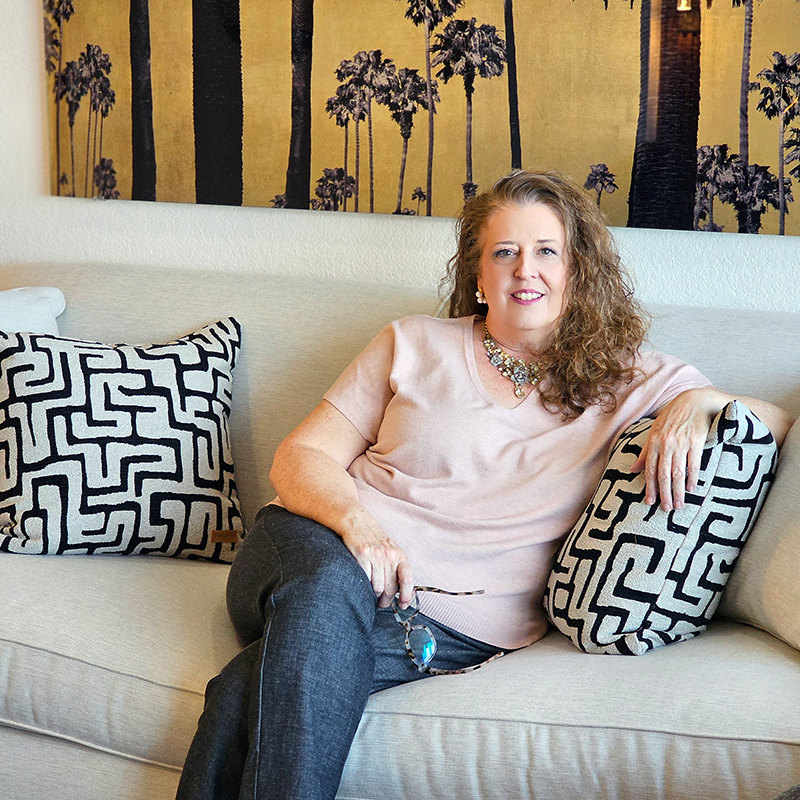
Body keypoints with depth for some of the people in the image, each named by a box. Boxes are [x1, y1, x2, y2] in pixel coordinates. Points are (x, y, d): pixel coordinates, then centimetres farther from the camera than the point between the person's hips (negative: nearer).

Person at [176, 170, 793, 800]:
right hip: (329, 547, 2)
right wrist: (359, 525, -13)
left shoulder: (628, 384, 14)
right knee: (327, 592, -37)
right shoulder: (416, 344, 14)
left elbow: (776, 422, 15)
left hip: (453, 620, -1)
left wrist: (699, 403, -8)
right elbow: (300, 457, 9)